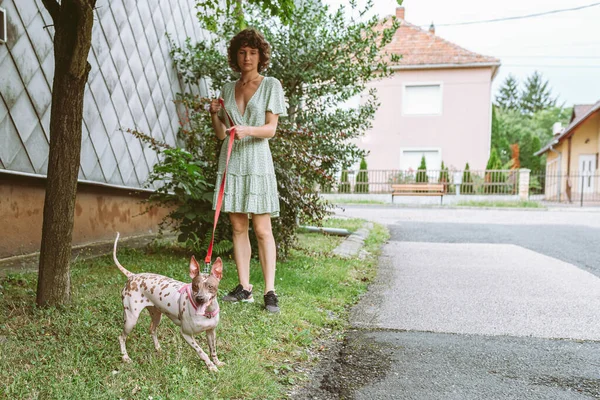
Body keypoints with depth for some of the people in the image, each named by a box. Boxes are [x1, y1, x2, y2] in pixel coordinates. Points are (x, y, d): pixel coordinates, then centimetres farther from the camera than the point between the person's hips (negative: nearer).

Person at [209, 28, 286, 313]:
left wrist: (249, 130, -24)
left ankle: (270, 291, -3)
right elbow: (221, 134, 15)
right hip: (230, 161, 4)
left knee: (262, 229, -6)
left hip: (257, 161, -4)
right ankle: (244, 287, 11)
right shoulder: (228, 89, 15)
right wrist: (215, 115, -4)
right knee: (238, 227, 4)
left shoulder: (271, 85, 4)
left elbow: (271, 129, -5)